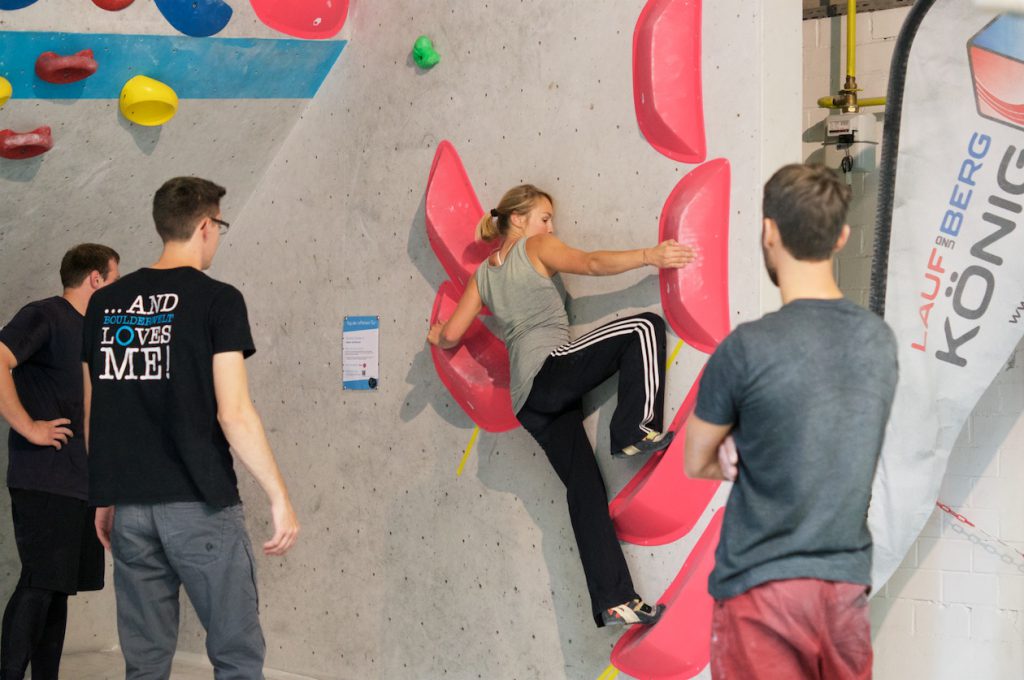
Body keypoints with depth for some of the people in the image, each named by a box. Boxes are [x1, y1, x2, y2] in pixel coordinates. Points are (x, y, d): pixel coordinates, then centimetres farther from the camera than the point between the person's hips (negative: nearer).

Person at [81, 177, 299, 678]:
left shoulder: (104, 304, 9)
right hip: (200, 505, -5)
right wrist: (279, 497, -7)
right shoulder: (217, 300, -6)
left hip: (128, 507, 6)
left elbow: (93, 414, 13)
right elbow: (233, 414, -13)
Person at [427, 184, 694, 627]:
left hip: (528, 398, 7)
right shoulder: (534, 247, 8)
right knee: (644, 327, -8)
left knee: (584, 485, 1)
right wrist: (650, 255, -14)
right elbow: (592, 264, -9)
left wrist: (438, 336, 45)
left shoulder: (483, 274, 26)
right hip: (554, 369, -7)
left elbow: (451, 335, 23)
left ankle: (613, 601, -5)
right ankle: (634, 429, -18)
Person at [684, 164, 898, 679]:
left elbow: (697, 464, -2)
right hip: (847, 584, 5)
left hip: (762, 588, -4)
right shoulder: (881, 341, 1)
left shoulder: (747, 347, -16)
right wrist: (748, 456, 1)